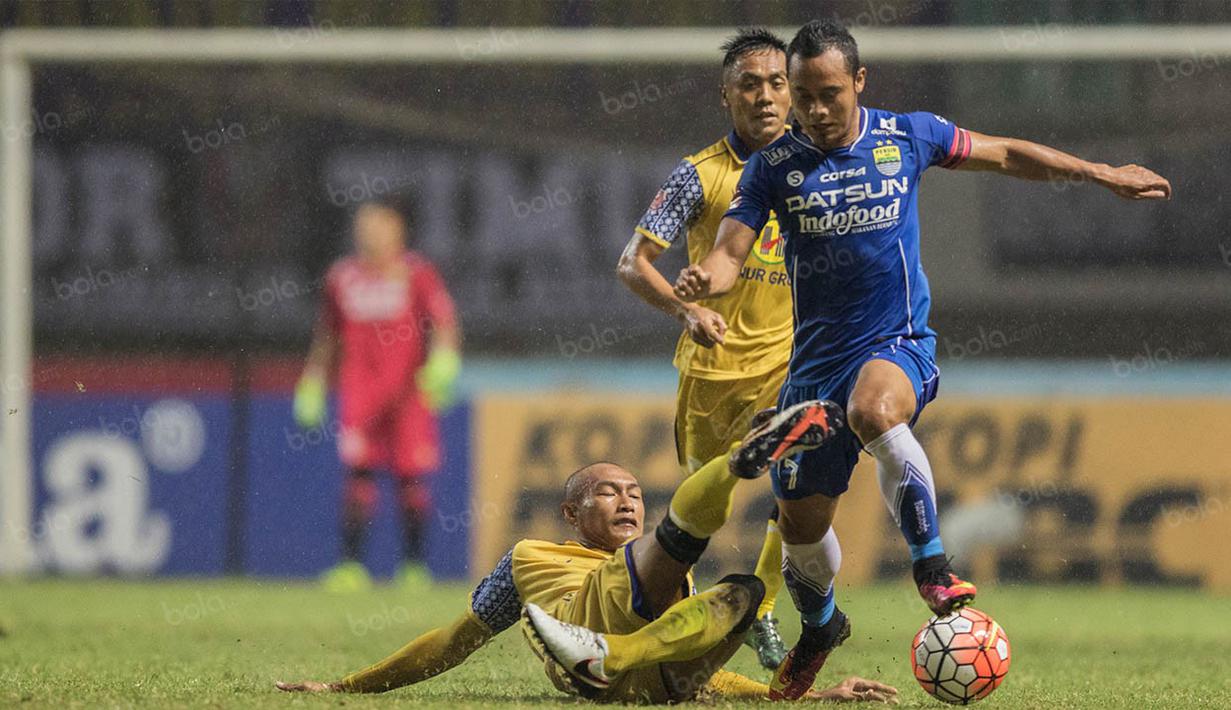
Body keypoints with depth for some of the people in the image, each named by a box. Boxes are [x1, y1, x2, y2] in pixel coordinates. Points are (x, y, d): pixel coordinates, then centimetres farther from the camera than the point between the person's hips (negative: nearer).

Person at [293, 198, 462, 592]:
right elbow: (326, 337, 19)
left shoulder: (417, 273, 2)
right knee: (359, 470, -10)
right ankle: (351, 564, -12)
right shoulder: (342, 277, 11)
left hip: (410, 388, -2)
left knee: (411, 477, 0)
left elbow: (444, 322, -4)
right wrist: (311, 387, 17)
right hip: (360, 388, 2)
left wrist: (443, 361, -21)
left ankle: (413, 564, 11)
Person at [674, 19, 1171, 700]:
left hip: (897, 344, -2)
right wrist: (704, 278, -33)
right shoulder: (773, 166, -1)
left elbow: (1004, 154, 15)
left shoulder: (908, 136, 1)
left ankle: (932, 567, -29)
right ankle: (819, 627, 39)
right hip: (816, 357, 2)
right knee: (799, 521, 7)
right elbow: (730, 251, -8)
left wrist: (1103, 174, 17)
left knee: (872, 412, -39)